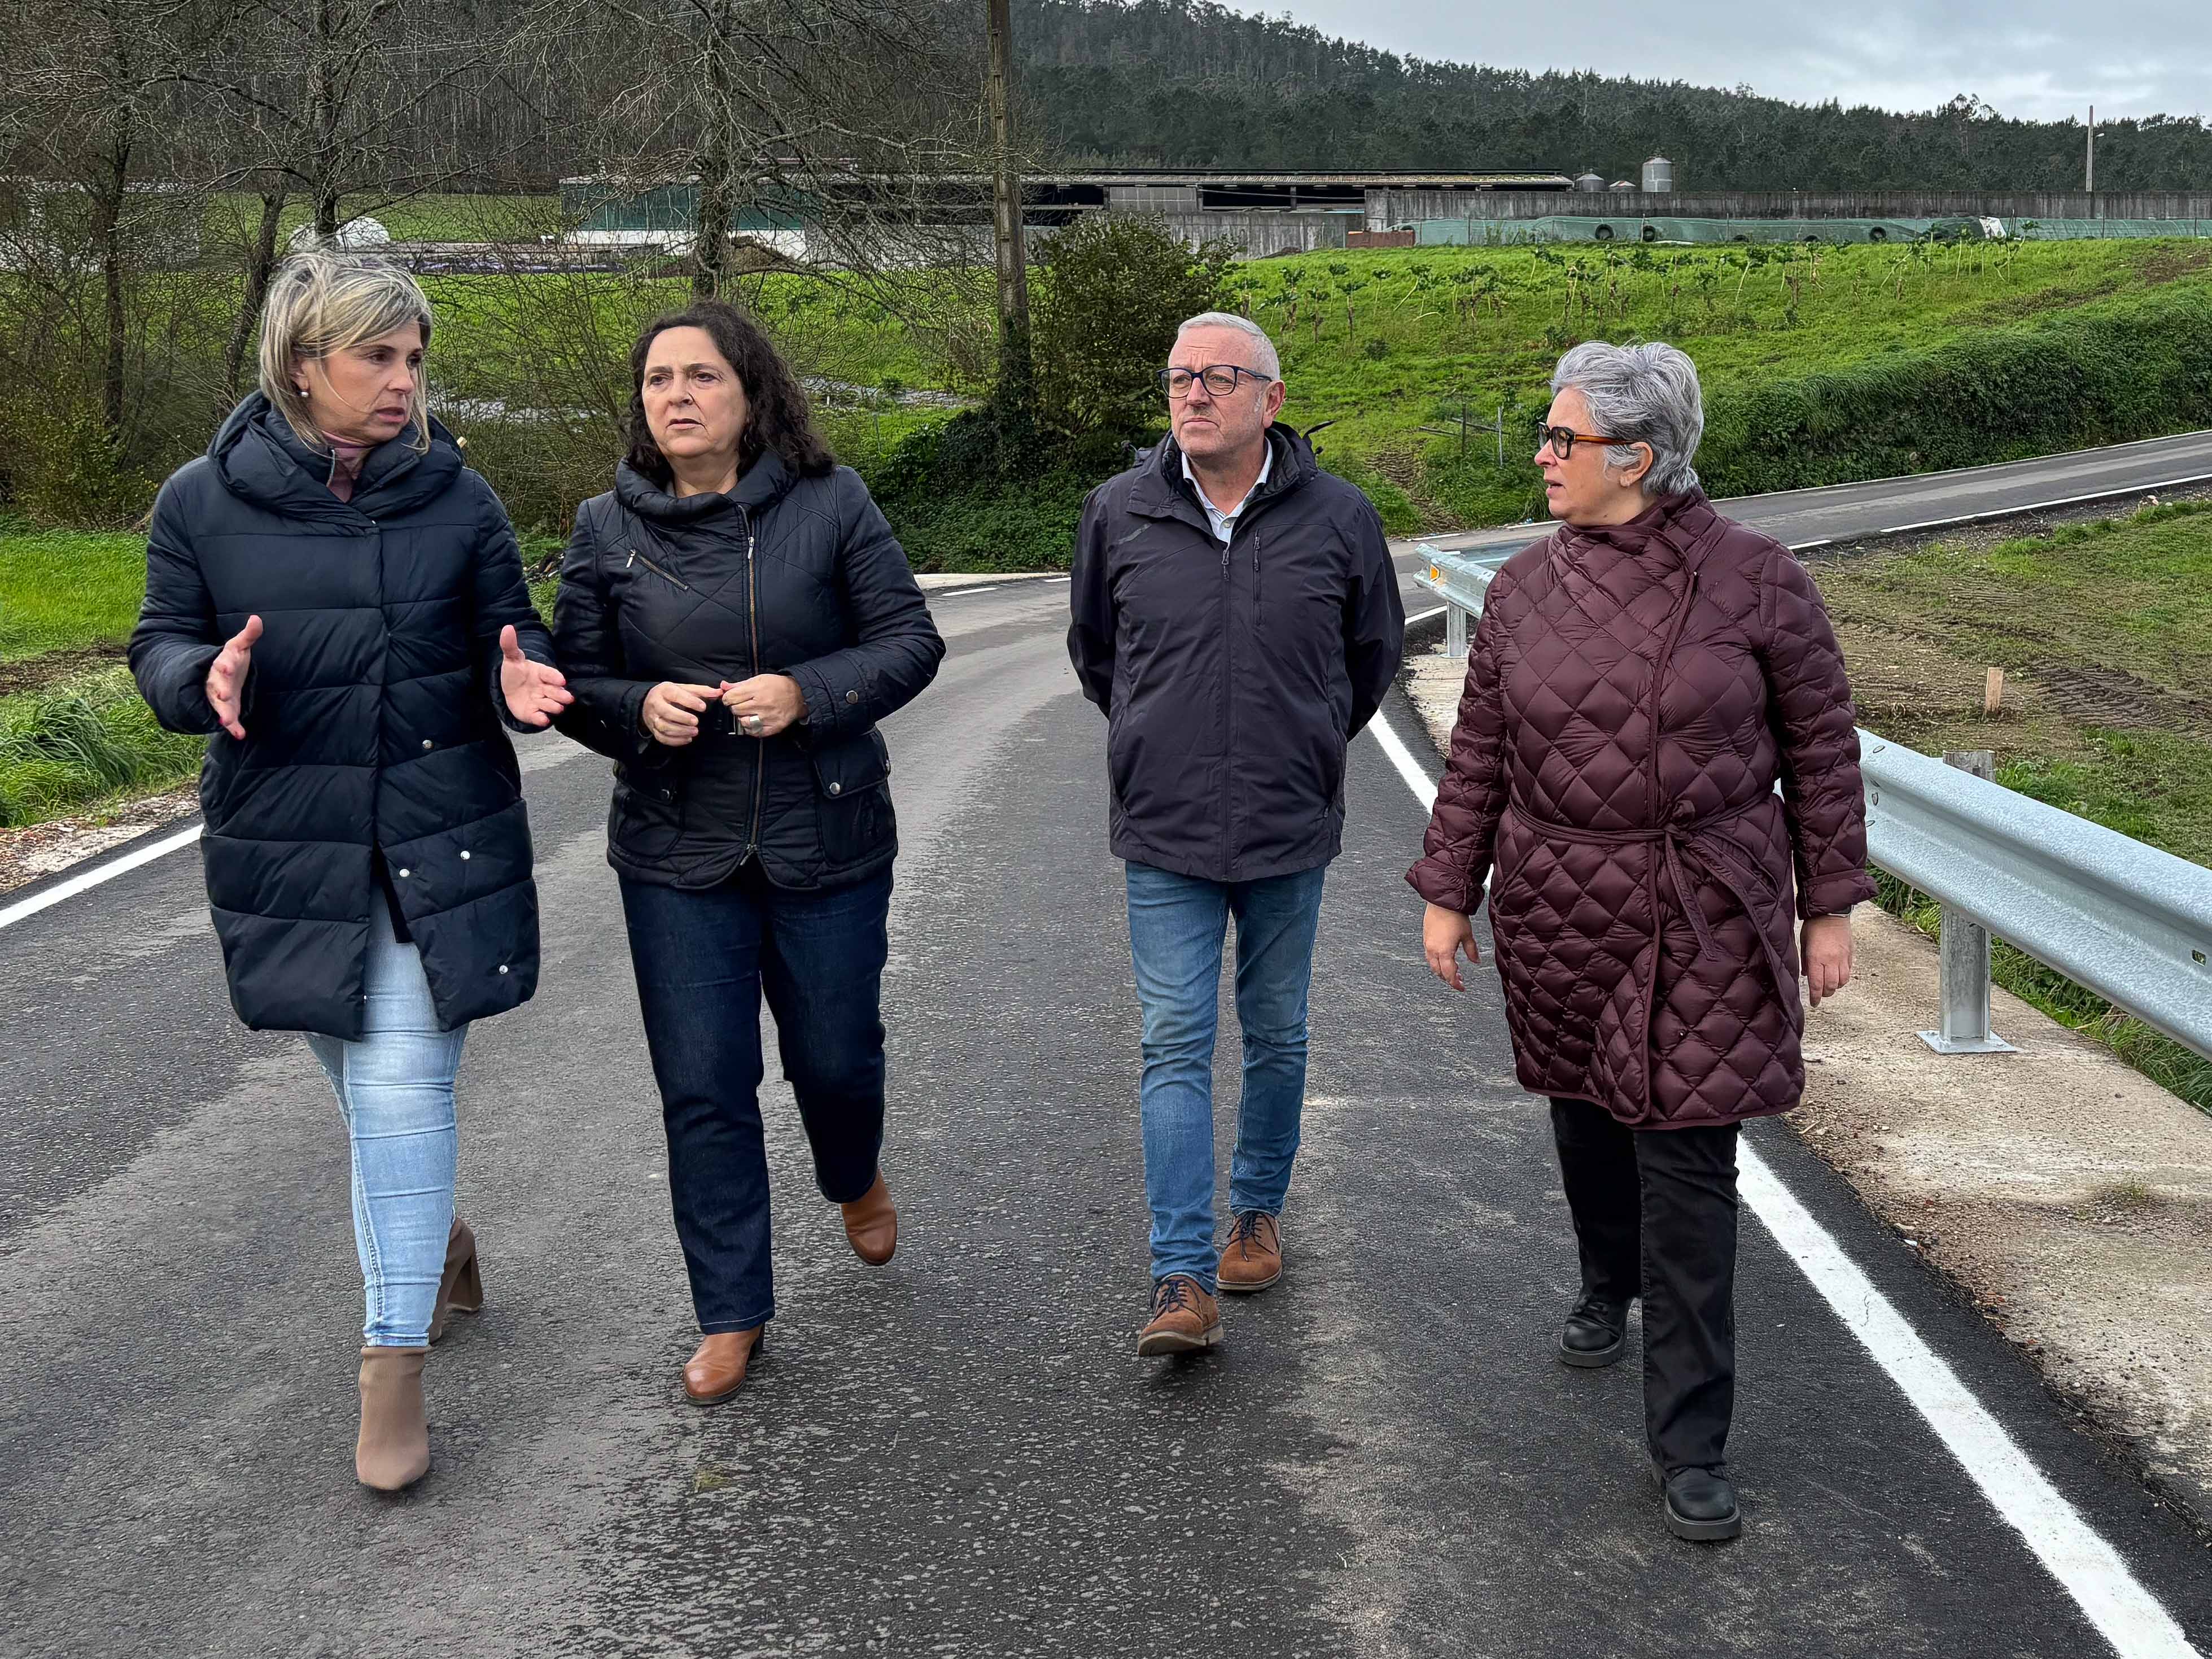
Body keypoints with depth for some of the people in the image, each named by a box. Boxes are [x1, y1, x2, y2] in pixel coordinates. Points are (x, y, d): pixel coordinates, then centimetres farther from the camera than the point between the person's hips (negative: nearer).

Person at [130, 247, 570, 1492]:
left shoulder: (456, 498, -2)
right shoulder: (206, 503, -2)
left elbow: (512, 636, 4)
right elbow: (160, 647, 2)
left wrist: (520, 682, -20)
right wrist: (209, 679, -22)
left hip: (441, 846, -1)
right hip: (290, 847, 2)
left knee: (402, 1088, -6)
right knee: (369, 1085, 15)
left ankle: (396, 1368, 2)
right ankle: (439, 1233, 45)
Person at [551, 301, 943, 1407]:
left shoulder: (831, 504, -5)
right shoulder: (608, 529, 0)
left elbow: (910, 640, -5)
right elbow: (574, 681, 4)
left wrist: (807, 692, -21)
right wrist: (640, 708, -18)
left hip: (829, 841, -1)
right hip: (678, 856, 1)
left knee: (835, 1053, 12)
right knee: (702, 1086, 3)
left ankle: (855, 1180, 49)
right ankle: (732, 1315, 18)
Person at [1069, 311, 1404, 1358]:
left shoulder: (1337, 518, -4)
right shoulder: (1119, 513, -2)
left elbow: (1372, 653, 14)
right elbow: (1094, 649, 16)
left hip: (1290, 833, 1)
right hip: (1164, 834, 0)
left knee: (1277, 1039, 13)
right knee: (1175, 1045, -4)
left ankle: (1259, 1213, 34)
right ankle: (1183, 1281, -3)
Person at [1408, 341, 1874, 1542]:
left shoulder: (1756, 580, -9)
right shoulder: (1525, 588, 0)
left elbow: (1820, 745, -3)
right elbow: (1480, 754, 5)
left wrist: (1829, 908, -2)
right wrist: (1447, 895, 5)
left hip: (1703, 924, -3)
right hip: (1559, 912, 4)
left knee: (1688, 1162, -3)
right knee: (1586, 1109, 20)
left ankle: (1690, 1442, 6)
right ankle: (1607, 1287, 50)